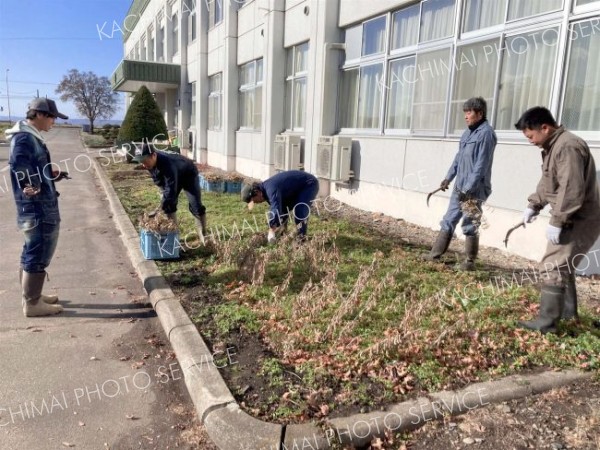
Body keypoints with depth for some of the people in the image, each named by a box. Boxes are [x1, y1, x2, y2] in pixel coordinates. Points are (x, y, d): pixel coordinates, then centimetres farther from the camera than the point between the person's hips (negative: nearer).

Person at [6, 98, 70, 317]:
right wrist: (32, 186, -39)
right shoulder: (24, 139, -16)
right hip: (37, 208, -10)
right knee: (38, 253, -2)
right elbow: (20, 166, -32)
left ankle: (31, 295, 32)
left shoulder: (31, 137, 14)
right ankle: (32, 303, 9)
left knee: (32, 251, 18)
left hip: (40, 206, 10)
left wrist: (53, 175, 30)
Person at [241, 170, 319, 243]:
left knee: (299, 211, -25)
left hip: (309, 184, -10)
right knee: (283, 209, 8)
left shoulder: (270, 189, -33)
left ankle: (302, 238, -13)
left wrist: (271, 231, -43)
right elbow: (278, 208, 6)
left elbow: (276, 209, -43)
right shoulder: (266, 190, -1)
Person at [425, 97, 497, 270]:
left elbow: (481, 165, -18)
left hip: (475, 190, -8)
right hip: (459, 187, 8)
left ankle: (470, 261, 12)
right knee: (448, 221, 11)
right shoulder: (468, 132, 14)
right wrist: (448, 178, 15)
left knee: (470, 226, 0)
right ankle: (435, 254, 18)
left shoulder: (486, 133, -12)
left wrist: (469, 188, -20)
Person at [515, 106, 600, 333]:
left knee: (552, 268, -9)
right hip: (574, 218, 11)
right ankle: (567, 310, 36)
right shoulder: (553, 146, 12)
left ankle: (546, 322, -3)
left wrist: (557, 222, -26)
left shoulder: (567, 147, -23)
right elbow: (547, 183, 21)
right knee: (562, 264, 22)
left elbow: (571, 191, -28)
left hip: (581, 219, -11)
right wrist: (533, 205, 12)